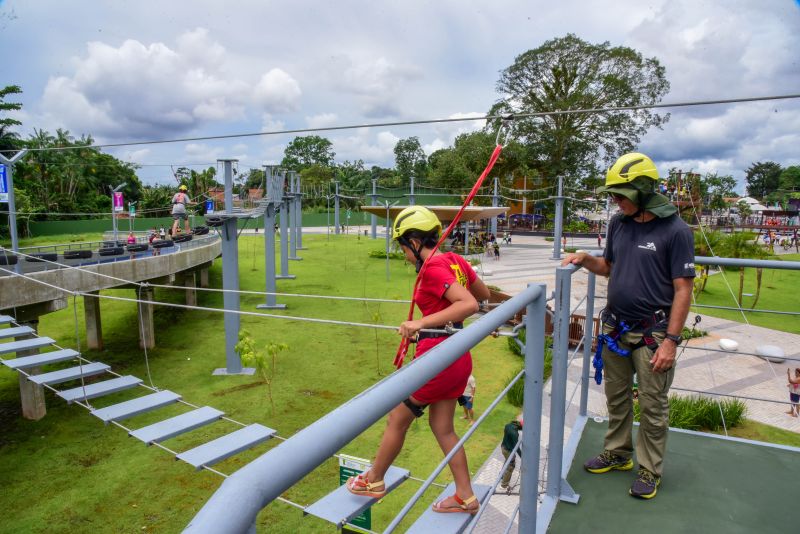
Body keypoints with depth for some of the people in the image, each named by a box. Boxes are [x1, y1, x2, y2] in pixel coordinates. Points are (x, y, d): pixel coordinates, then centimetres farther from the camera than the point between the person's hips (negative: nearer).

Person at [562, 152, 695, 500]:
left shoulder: (675, 231, -12)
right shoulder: (618, 224, 6)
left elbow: (682, 290, -12)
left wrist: (671, 340, -16)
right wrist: (585, 259, -3)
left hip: (652, 333, -5)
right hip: (615, 327, 6)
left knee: (653, 406, 8)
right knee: (616, 397, 17)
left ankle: (650, 470, 24)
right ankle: (617, 453, 35)